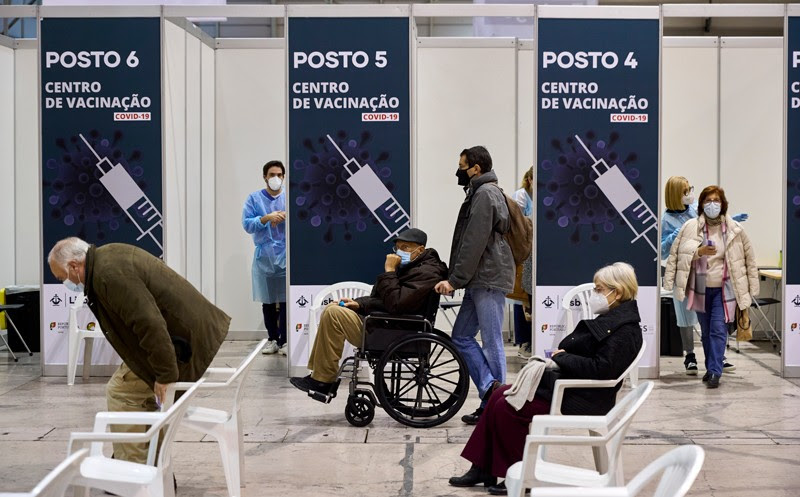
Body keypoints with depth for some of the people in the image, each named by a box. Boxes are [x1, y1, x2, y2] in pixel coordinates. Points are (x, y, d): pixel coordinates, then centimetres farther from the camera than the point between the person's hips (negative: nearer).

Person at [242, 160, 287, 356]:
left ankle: (284, 340, -2)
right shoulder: (254, 198, 6)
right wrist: (266, 218, -15)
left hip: (286, 255, -1)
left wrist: (286, 216, -13)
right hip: (264, 256, 1)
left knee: (286, 299, -7)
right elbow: (247, 224, -2)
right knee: (267, 300, 7)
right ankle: (272, 339, 16)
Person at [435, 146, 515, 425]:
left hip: (489, 280, -10)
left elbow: (475, 243, -18)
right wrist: (455, 279, 17)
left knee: (492, 342, -6)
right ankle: (491, 389, 6)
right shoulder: (483, 192, 21)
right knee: (461, 337, 9)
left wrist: (455, 280, -16)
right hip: (480, 282, 10)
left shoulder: (485, 193, -11)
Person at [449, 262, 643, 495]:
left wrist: (562, 357, -16)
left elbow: (601, 368, -26)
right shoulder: (611, 319, 14)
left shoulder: (625, 330, -17)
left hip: (583, 400, -10)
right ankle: (483, 469, 6)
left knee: (507, 407, -14)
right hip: (569, 384, 10)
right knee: (500, 395, 2)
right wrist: (558, 357, -1)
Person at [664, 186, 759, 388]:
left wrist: (750, 286, 6)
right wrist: (699, 252, -21)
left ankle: (715, 372, -10)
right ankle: (710, 368, 25)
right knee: (705, 331, 11)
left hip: (724, 289, -2)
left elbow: (748, 257, 5)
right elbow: (678, 253, -5)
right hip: (701, 288, 2)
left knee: (718, 329, -10)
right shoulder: (691, 227, -4)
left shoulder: (734, 229, -3)